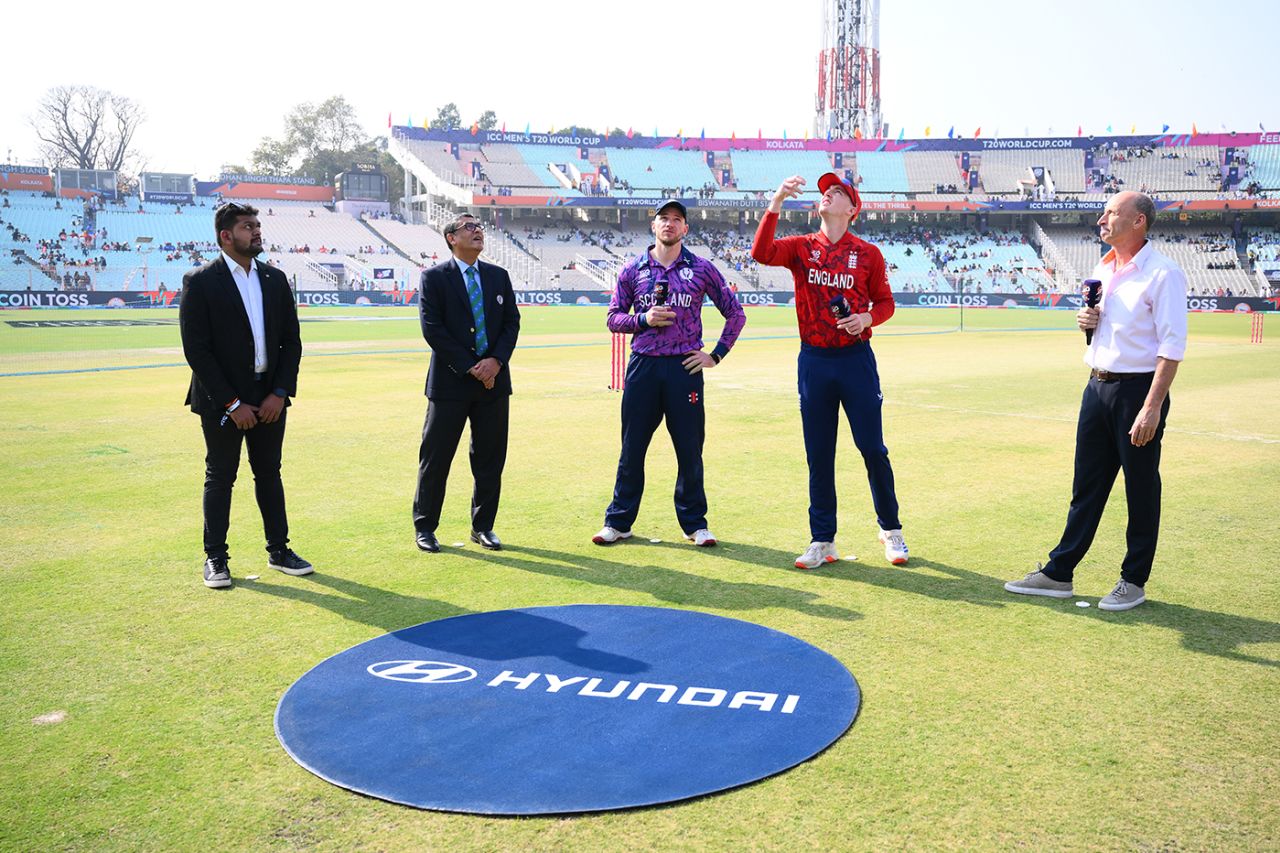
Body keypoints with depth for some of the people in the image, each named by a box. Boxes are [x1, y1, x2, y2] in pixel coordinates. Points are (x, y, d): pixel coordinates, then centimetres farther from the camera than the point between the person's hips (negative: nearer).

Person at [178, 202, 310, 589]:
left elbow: (292, 342, 7)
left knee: (269, 474, 13)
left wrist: (279, 392, -5)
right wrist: (231, 403, -15)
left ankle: (279, 550, 22)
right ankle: (215, 558, 16)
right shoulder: (200, 281, -8)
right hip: (221, 400, -4)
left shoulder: (275, 279, 7)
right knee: (219, 478, 5)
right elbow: (196, 350, -12)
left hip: (270, 397, 4)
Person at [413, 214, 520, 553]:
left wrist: (496, 361, -9)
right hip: (450, 382, -4)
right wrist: (469, 368, -14)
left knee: (490, 458, 8)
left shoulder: (499, 276, 12)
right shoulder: (434, 277, -2)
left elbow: (512, 322, 8)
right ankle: (424, 527, 16)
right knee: (436, 457, 2)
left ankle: (483, 526, 21)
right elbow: (432, 328, -9)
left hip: (493, 380, 4)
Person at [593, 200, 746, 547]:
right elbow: (613, 318, 10)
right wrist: (643, 319, -9)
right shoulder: (633, 270, 8)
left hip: (685, 366, -1)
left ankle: (694, 523, 17)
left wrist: (716, 355, 1)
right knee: (631, 447, 6)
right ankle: (618, 521, 17)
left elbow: (736, 313, 9)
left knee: (690, 448, 3)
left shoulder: (701, 268, 5)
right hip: (643, 366, 1)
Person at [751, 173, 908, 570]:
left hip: (856, 358, -1)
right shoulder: (800, 247, 4)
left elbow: (885, 302, 8)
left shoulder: (868, 253, 2)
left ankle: (891, 531, 21)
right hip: (813, 360, 1)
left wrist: (867, 318, -14)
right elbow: (761, 253, -15)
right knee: (818, 454, 6)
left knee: (873, 448, 3)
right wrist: (776, 203, -24)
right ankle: (822, 541, 16)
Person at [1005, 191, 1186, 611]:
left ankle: (1134, 581, 17)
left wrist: (1152, 408, -23)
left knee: (1141, 489, 4)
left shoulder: (1163, 273, -12)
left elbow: (1172, 347, -17)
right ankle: (1058, 574, 18)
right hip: (1097, 386, 8)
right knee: (1086, 486, 12)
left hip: (1138, 389, -8)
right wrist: (1085, 320, 3)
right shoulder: (1102, 269, 12)